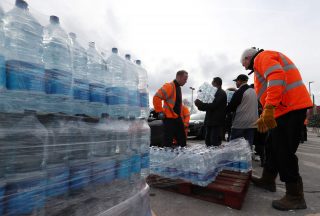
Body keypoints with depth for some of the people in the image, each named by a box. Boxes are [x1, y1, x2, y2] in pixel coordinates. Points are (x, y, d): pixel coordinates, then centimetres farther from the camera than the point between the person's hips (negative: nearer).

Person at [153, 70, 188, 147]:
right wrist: (160, 112, -19)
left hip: (177, 118, 9)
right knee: (168, 141, -3)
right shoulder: (169, 86, -14)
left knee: (182, 139, 14)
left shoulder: (178, 88, 16)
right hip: (169, 118, -9)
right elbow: (156, 97, -22)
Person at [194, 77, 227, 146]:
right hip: (211, 123, 10)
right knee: (208, 142, 12)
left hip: (216, 123, -10)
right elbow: (210, 106, 21)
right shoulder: (216, 93, 22)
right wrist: (200, 104, 4)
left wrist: (200, 103, -15)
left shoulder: (221, 93, -9)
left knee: (215, 143, -9)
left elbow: (213, 105, -21)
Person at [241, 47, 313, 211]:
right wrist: (264, 116, 29)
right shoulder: (264, 61, 28)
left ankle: (295, 197, 3)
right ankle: (268, 180, 27)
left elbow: (277, 77, -24)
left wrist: (269, 108, -31)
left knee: (284, 151, -7)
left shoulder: (262, 57, -3)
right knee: (273, 146, 15)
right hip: (285, 108, 11)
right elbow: (268, 89, 29)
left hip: (291, 107, -11)